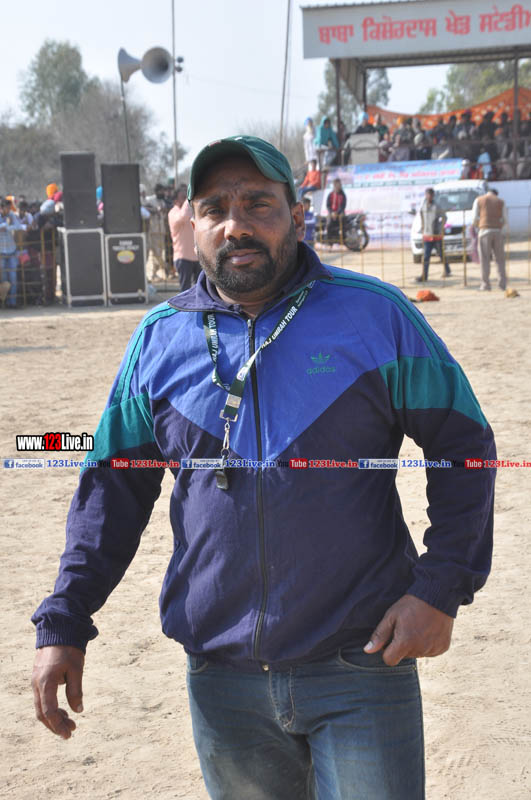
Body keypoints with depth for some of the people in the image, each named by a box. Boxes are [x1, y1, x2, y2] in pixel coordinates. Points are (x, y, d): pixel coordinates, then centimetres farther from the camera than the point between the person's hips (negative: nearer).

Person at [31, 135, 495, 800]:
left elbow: (463, 447, 1)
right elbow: (112, 487, 10)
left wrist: (440, 589, -9)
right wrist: (62, 625, 2)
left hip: (363, 670, -2)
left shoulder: (374, 315, -3)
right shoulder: (160, 339, 4)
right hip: (222, 680, 3)